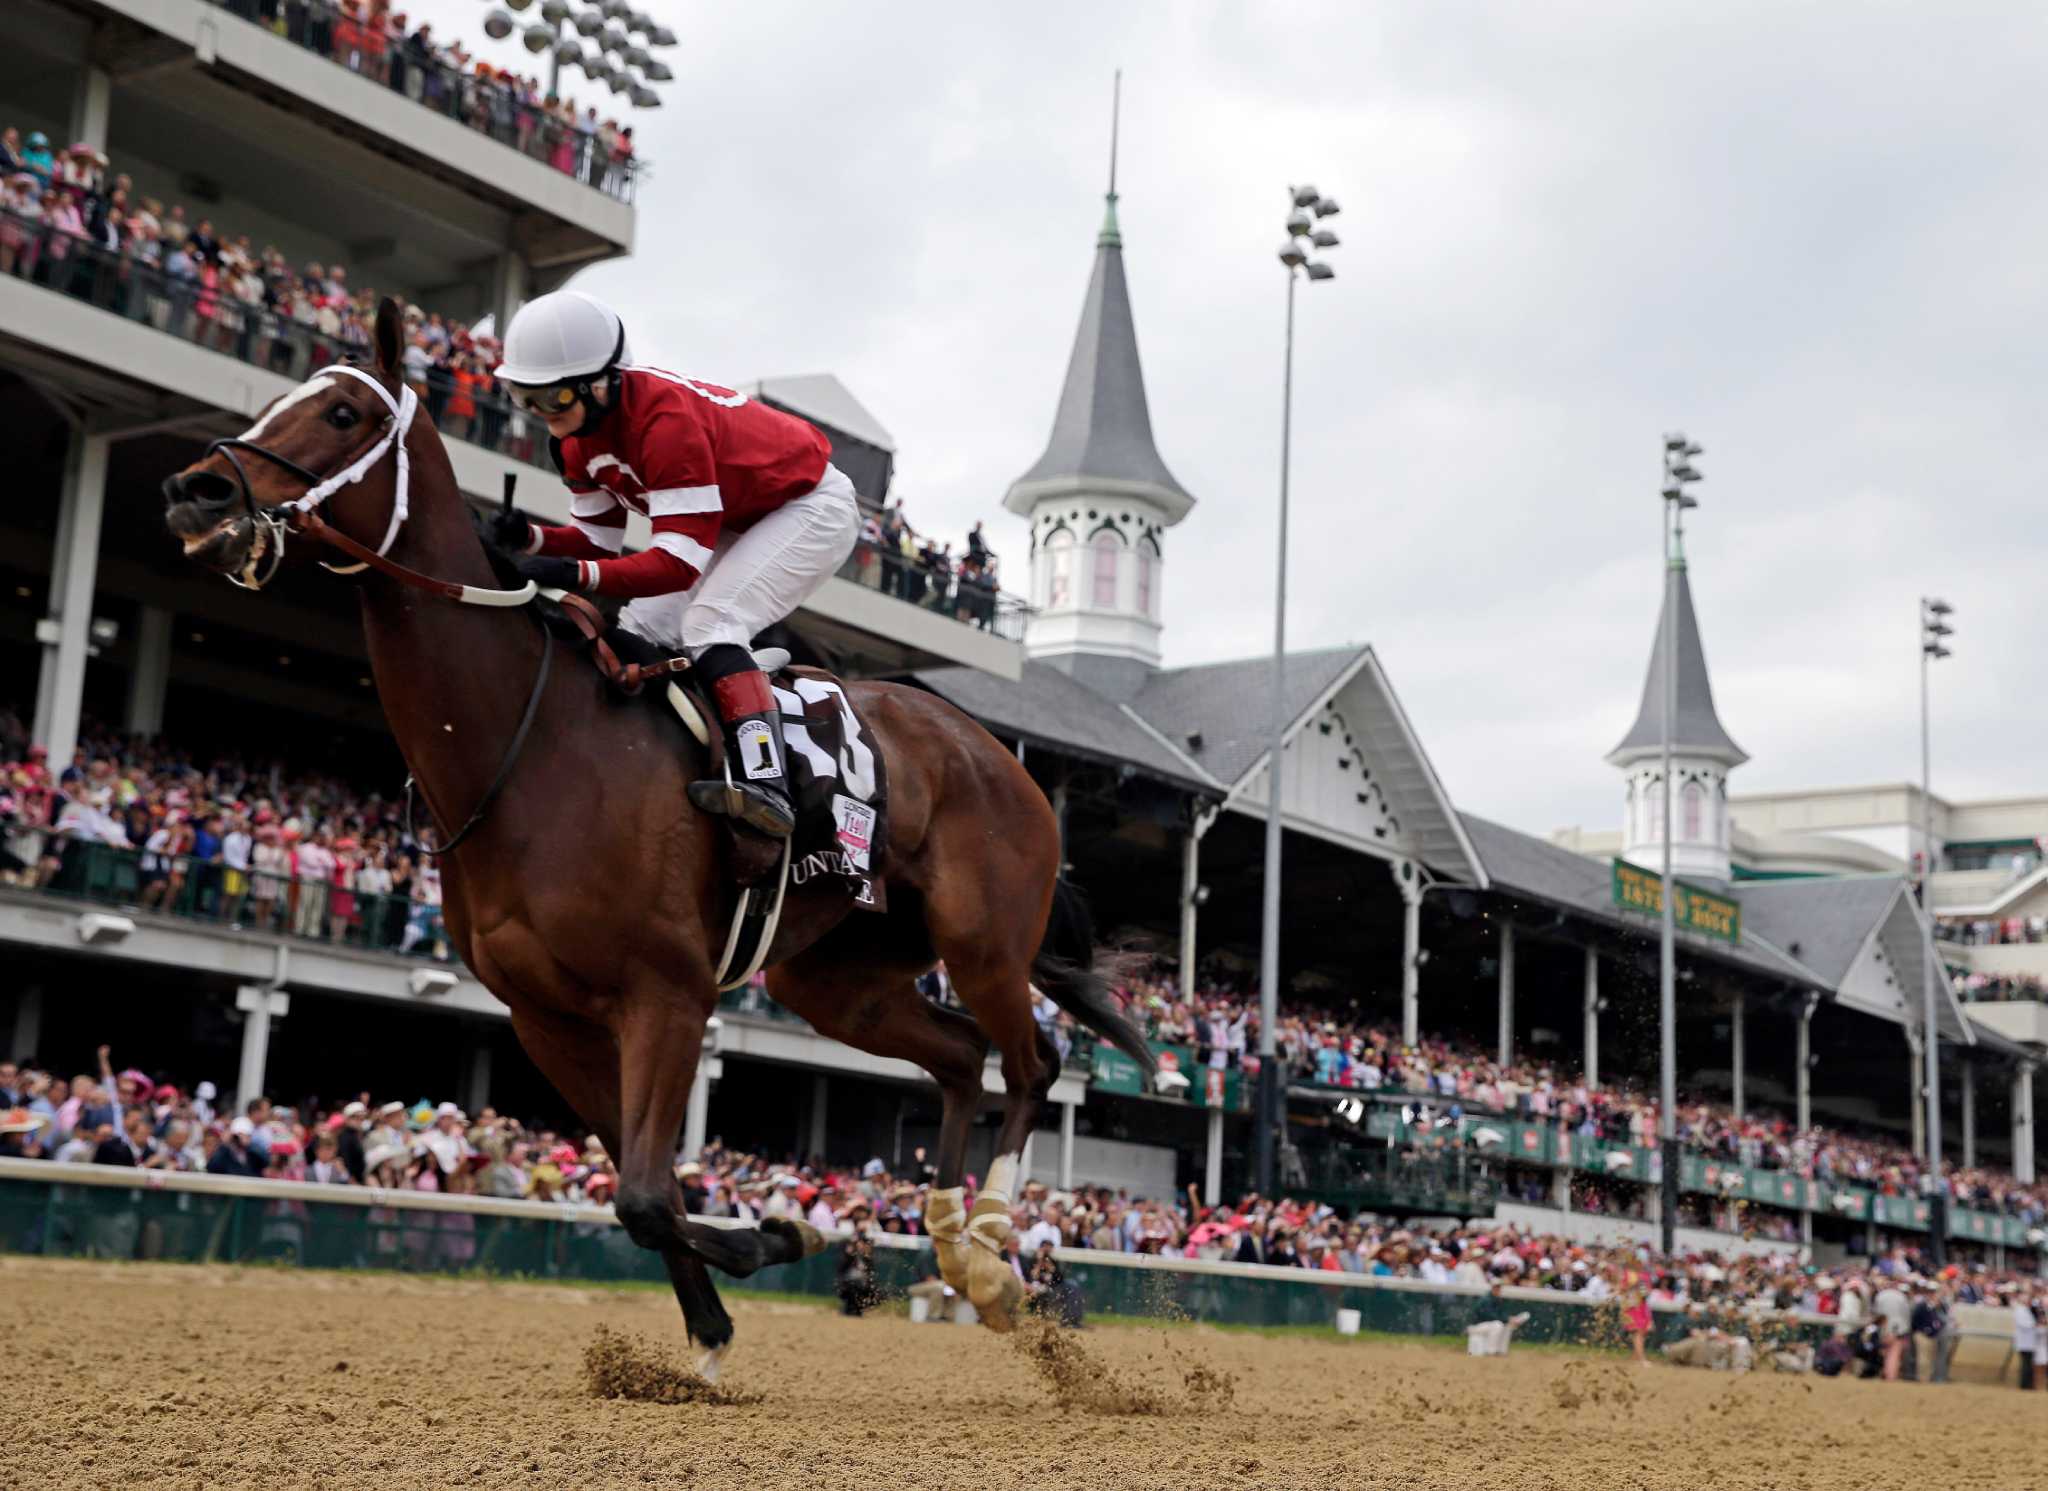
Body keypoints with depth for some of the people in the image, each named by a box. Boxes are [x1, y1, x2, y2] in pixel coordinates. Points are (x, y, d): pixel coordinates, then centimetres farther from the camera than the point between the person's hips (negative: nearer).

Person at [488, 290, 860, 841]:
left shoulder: (665, 420, -36)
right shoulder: (580, 430, -8)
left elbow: (679, 561, -39)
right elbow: (598, 541, -3)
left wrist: (577, 574, -50)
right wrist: (530, 540, -23)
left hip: (811, 505, -10)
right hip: (734, 520, 10)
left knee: (708, 623, -28)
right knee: (640, 633, -1)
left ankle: (765, 785, -38)